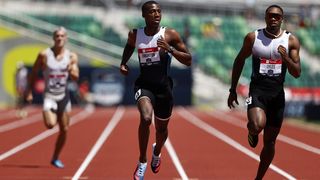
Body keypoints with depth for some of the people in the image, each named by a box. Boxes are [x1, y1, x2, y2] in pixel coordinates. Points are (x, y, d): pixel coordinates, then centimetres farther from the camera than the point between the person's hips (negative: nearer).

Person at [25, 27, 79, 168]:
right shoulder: (44, 55, -8)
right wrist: (29, 91, -3)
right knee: (50, 124, -26)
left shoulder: (72, 56, -1)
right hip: (49, 96, -3)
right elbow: (34, 73, 1)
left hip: (63, 96, 3)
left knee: (64, 130, 5)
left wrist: (72, 71, -27)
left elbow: (76, 78, -5)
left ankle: (55, 158, 22)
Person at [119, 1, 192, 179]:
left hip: (163, 86, 1)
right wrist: (123, 63, 8)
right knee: (146, 118, -28)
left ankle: (157, 152, 52)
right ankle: (142, 162, -11)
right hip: (144, 84, -1)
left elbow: (188, 61, -8)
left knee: (162, 127, 16)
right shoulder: (135, 34, -1)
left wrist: (170, 49, -22)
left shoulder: (170, 34, -8)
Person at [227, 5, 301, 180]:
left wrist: (286, 58, -22)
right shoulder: (253, 37, -1)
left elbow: (297, 73, -2)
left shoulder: (291, 40, 0)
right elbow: (239, 61, 11)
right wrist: (233, 90, 9)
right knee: (257, 125, -31)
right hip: (257, 90, -2)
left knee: (270, 141, 8)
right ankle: (252, 132, 7)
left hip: (277, 93, 2)